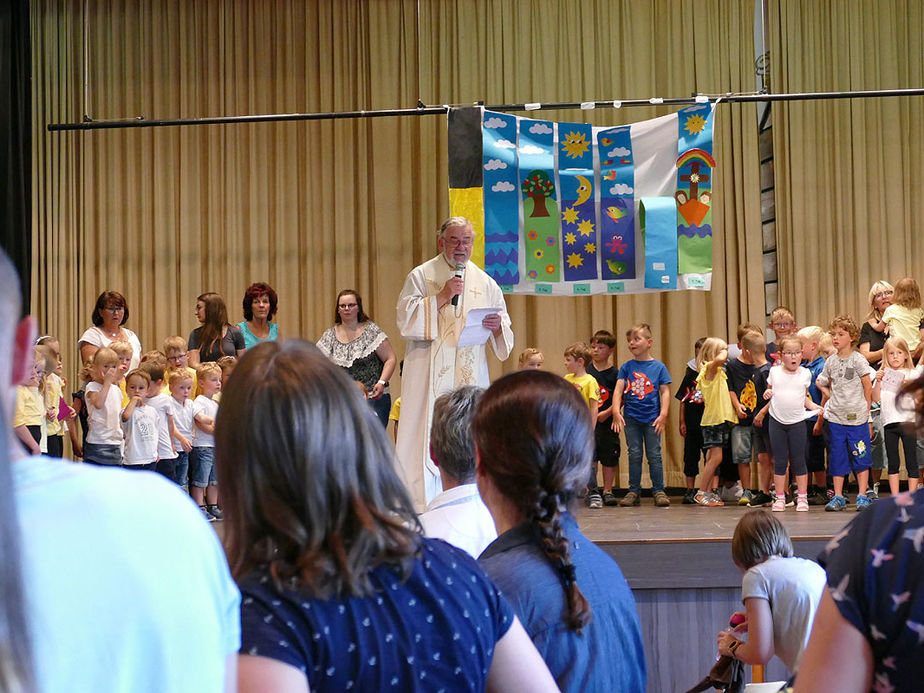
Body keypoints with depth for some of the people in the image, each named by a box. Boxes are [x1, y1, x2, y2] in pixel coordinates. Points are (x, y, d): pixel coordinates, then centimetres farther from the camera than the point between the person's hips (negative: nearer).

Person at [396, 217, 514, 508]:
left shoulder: (485, 283, 14)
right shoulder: (421, 276, 6)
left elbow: (505, 335, 13)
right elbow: (406, 320, -7)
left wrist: (497, 327, -10)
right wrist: (442, 296, -13)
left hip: (471, 376, 3)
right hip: (429, 376, -3)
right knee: (424, 439, -9)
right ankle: (420, 510, -6)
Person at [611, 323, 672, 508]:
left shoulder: (658, 367, 1)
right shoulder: (626, 367, 4)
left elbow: (665, 392, -1)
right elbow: (618, 390, -2)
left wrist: (663, 415, -10)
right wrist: (616, 411, -15)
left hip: (652, 418, -1)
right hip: (631, 418, 1)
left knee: (654, 455, 2)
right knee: (634, 455, 5)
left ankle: (659, 491, 10)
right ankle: (633, 491, 12)